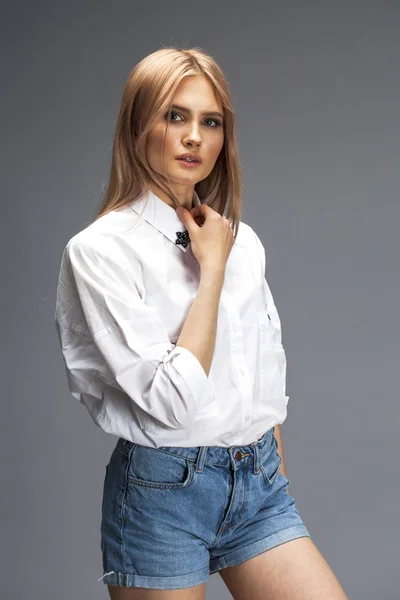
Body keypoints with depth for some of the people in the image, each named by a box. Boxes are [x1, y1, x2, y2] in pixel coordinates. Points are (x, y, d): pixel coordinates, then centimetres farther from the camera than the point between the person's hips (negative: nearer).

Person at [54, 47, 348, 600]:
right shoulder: (100, 249, -12)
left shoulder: (243, 241, 7)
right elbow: (171, 398, -20)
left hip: (260, 479, 5)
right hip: (165, 490, -5)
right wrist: (211, 268, -14)